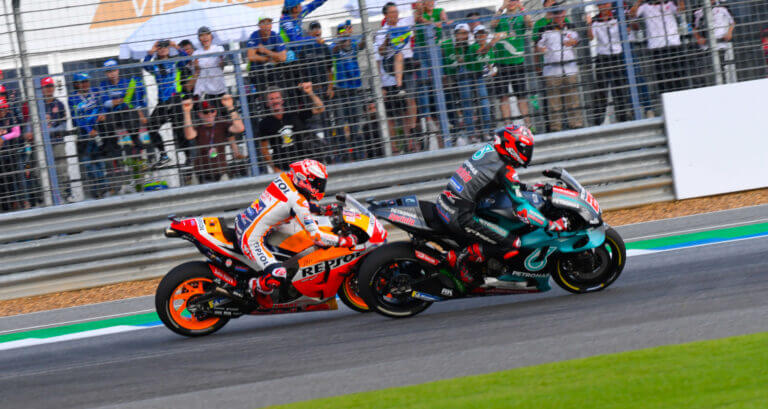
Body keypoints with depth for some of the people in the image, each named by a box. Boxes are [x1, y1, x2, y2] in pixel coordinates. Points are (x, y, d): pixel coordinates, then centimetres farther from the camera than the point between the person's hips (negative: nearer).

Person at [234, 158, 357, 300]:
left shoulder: (284, 177, 3)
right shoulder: (298, 201, -20)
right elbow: (315, 236, -20)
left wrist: (323, 210, 15)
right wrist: (343, 241, -13)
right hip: (252, 238, -10)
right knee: (277, 276, -23)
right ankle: (256, 287, 8)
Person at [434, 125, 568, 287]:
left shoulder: (489, 149, 10)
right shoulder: (506, 171, -13)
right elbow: (521, 208, -17)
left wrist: (525, 186, 34)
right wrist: (551, 225, -13)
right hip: (460, 217, -9)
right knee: (513, 245, -9)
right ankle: (460, 257, -6)